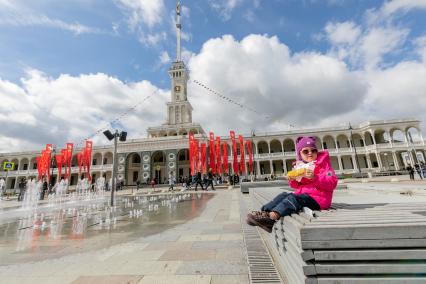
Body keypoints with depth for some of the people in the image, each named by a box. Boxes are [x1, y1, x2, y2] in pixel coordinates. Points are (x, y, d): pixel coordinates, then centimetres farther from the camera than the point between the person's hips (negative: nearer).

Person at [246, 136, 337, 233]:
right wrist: (293, 180, -1)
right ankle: (264, 212, -24)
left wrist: (314, 178, -29)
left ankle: (271, 217, -43)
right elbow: (297, 186, 23)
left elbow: (332, 183, -15)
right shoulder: (301, 165, 15)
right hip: (302, 194, 7)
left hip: (317, 199, -7)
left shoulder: (323, 163, -1)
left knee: (293, 198, -29)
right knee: (284, 195, -10)